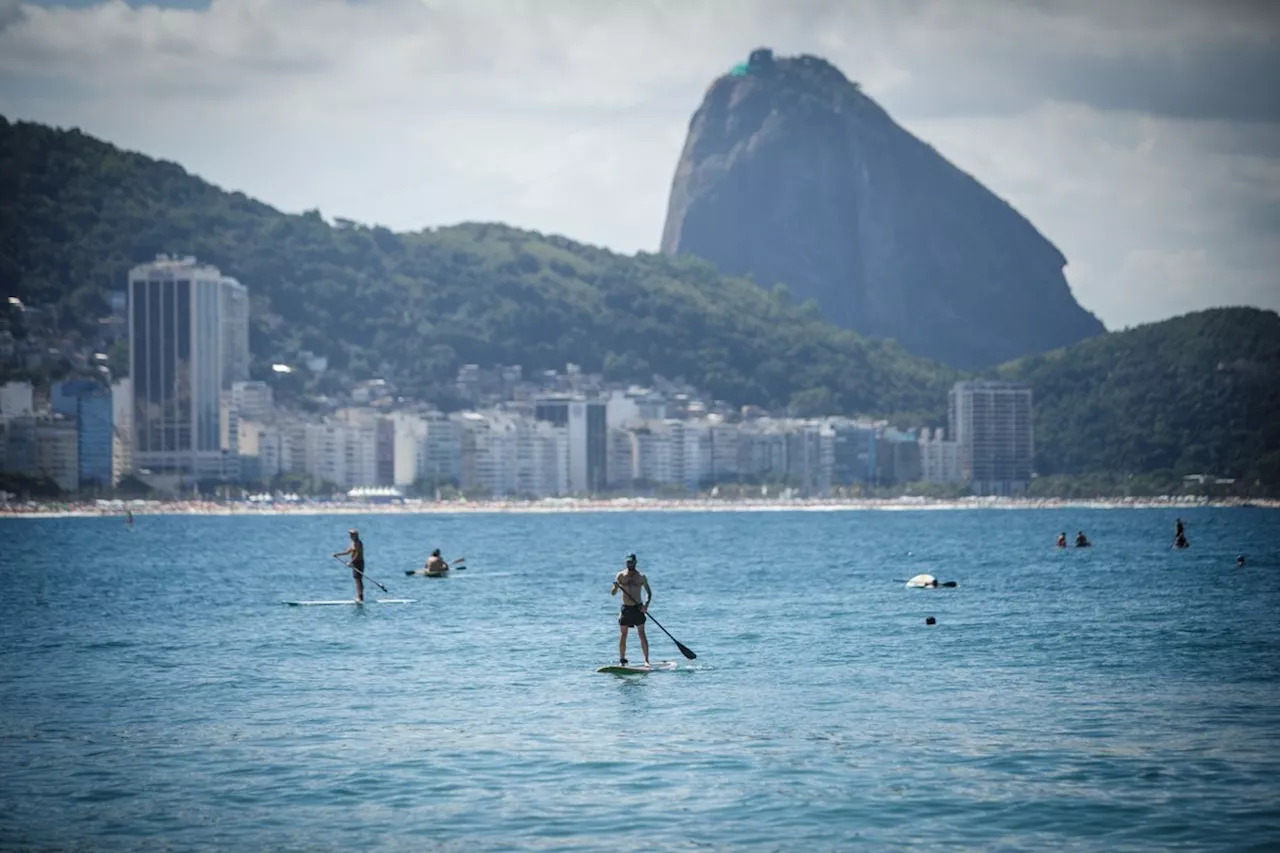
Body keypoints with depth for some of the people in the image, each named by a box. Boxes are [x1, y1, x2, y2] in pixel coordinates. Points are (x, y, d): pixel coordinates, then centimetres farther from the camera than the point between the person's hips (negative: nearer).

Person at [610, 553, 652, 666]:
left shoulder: (641, 577, 1)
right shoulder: (620, 575, 1)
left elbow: (648, 592, 3)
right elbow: (613, 593, -3)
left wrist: (646, 604, -15)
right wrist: (616, 587, -25)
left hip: (638, 609, -1)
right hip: (625, 609, 1)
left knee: (642, 635, -4)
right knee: (623, 635, 1)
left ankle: (646, 660, -4)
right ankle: (622, 660, 9)